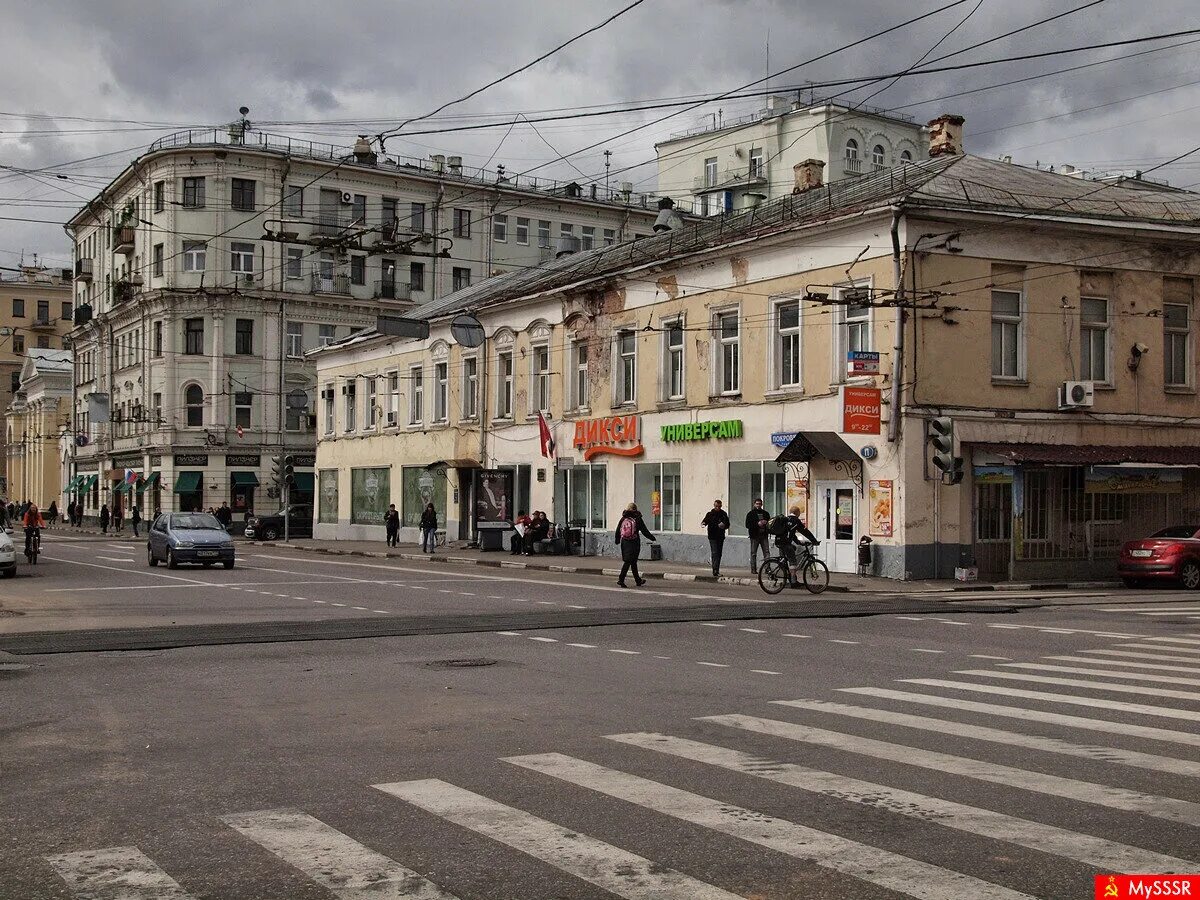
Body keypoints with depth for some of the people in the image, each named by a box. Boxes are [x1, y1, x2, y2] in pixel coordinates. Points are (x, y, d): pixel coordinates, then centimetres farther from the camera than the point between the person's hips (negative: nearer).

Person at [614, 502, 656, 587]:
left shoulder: (623, 519, 5)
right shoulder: (637, 519, -5)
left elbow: (618, 531, 7)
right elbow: (644, 531, -3)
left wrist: (617, 541, 21)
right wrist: (653, 539, 8)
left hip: (624, 542, 4)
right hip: (634, 543, -4)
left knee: (633, 562, 14)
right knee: (628, 561, -3)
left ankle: (638, 580, 22)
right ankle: (621, 579, -14)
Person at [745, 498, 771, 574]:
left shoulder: (765, 513, 14)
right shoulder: (750, 514, 3)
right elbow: (747, 525, -5)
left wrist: (766, 523, -4)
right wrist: (757, 524, -16)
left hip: (764, 536, 3)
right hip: (754, 536, -3)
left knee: (767, 552, -6)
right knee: (753, 553, 0)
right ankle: (753, 569, 4)